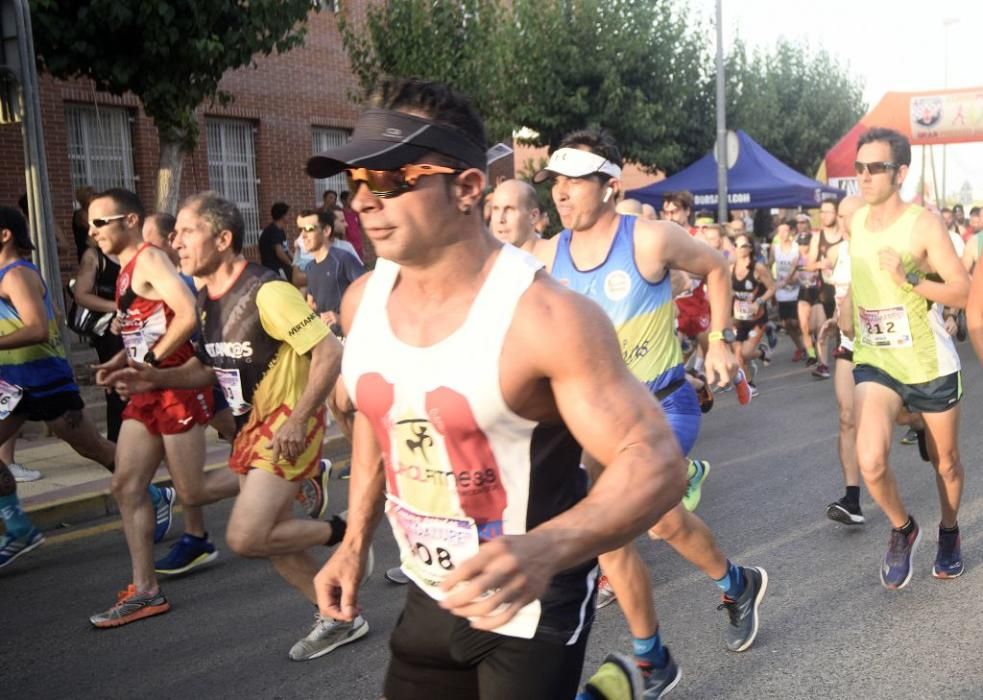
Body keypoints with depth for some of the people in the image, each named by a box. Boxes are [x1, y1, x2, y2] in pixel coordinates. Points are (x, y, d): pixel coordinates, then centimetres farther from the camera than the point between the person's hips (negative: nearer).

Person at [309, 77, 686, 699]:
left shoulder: (545, 316, -26)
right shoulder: (362, 301, -6)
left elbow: (656, 460, -27)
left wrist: (545, 551, -42)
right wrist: (356, 541, 11)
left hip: (531, 609, -6)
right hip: (429, 596, 7)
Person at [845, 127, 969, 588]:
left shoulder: (924, 224, -14)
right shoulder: (854, 222, 1)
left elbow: (963, 293, -17)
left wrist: (909, 279, -30)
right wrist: (846, 322, 18)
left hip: (930, 363, -2)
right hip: (875, 360, 3)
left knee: (945, 462, 16)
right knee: (870, 460, -18)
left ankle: (949, 533, 45)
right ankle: (902, 529, 12)